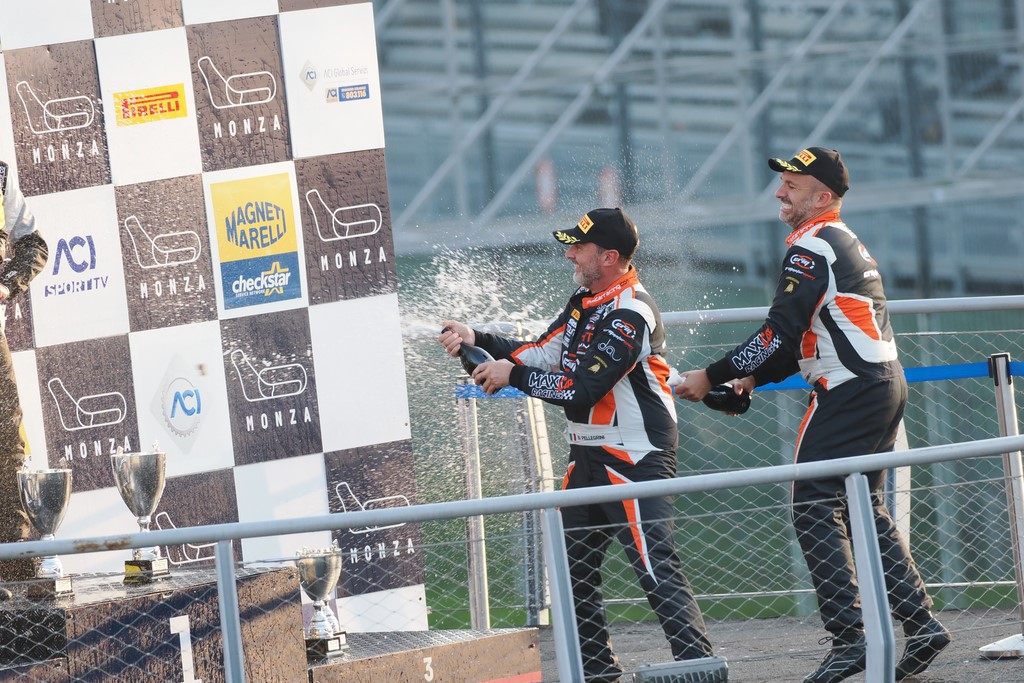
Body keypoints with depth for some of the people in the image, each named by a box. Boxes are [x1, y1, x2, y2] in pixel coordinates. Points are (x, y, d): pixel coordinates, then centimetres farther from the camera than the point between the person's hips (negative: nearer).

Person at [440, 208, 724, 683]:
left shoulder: (630, 313, -20)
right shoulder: (585, 302, 12)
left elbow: (580, 390, -23)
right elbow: (543, 356, 14)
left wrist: (512, 375, -16)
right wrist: (478, 340, 4)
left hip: (635, 459, -10)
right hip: (588, 457, 10)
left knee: (655, 567, -16)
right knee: (571, 564, 12)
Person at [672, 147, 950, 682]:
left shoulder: (812, 248, -12)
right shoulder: (849, 244, 20)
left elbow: (779, 336, -18)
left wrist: (713, 376, -12)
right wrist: (753, 379, 18)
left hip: (850, 393, -10)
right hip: (886, 385, 10)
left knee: (814, 508, -10)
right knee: (863, 509, 15)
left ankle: (848, 637, -17)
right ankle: (920, 624, 11)